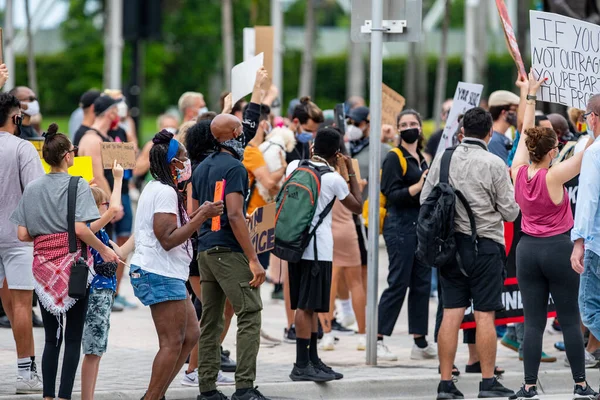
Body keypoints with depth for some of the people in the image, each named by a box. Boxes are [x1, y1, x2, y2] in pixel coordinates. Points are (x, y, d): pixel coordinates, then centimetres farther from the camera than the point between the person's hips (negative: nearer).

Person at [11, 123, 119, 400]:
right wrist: (103, 250, -5)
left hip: (43, 265, 5)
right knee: (73, 337, 0)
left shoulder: (32, 188, 8)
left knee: (52, 338, 10)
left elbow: (22, 234, 5)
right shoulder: (77, 186, -7)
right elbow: (80, 229, -18)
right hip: (72, 263, -5)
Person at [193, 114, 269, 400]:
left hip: (205, 250, 9)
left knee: (210, 321, 9)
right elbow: (235, 216, -19)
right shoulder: (234, 168, -11)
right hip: (229, 251, -9)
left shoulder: (202, 168, 15)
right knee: (250, 315, -8)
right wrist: (253, 260, -20)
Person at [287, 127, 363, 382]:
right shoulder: (333, 179, -9)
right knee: (307, 306, -7)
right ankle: (302, 366, -7)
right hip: (318, 249, -7)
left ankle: (313, 361, 21)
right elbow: (357, 207, 4)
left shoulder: (294, 166, 6)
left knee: (308, 306, 14)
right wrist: (351, 172, 9)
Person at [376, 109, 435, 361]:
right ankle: (378, 340, -3)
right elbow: (391, 194, -15)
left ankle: (420, 343, 11)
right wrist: (417, 187, -25)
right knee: (398, 283, -8)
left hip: (422, 225, 8)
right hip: (400, 225, -8)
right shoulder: (394, 158, -6)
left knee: (422, 284, 7)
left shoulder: (421, 158, 18)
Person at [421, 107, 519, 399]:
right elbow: (510, 212, -6)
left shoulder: (443, 159, 1)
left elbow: (424, 200, 7)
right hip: (485, 243, -4)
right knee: (485, 315, 1)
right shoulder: (494, 164, -10)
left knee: (451, 314, 5)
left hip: (451, 243, 4)